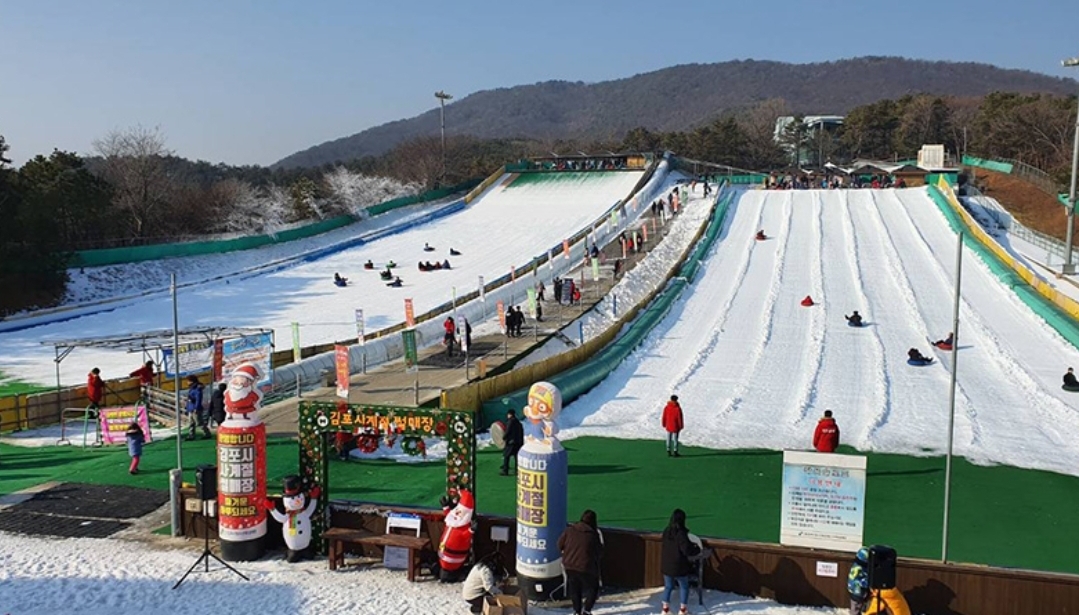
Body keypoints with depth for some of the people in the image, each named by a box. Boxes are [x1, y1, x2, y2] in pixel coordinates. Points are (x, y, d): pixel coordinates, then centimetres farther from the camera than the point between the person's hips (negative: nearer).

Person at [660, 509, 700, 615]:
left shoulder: (666, 531, -2)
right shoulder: (681, 533, -23)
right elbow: (687, 550, -25)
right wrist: (697, 549, -4)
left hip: (666, 565, 5)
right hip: (679, 567, -5)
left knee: (668, 586, 19)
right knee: (684, 587, 16)